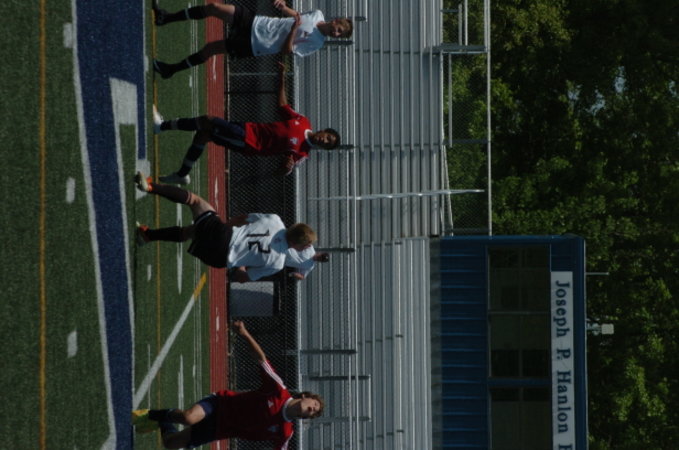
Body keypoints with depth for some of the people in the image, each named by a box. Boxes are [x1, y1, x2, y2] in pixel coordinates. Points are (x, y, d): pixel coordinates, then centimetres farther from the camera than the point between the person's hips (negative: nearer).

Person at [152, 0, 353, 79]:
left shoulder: (315, 43, -15)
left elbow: (286, 50, -19)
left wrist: (294, 29, -31)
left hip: (252, 45, -6)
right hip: (253, 22, 6)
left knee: (209, 49, -10)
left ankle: (170, 70, 12)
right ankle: (166, 18, 10)